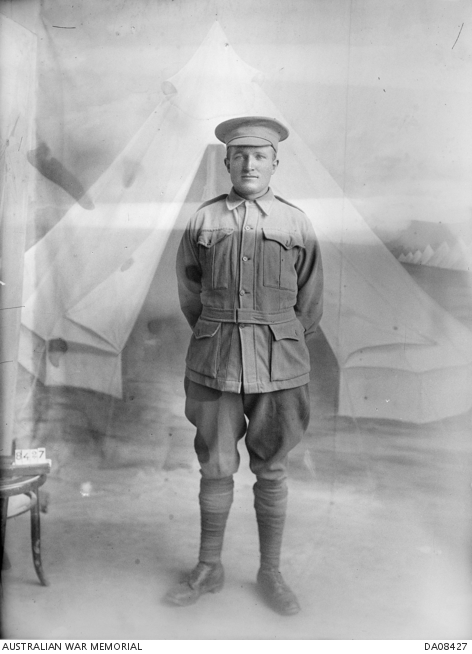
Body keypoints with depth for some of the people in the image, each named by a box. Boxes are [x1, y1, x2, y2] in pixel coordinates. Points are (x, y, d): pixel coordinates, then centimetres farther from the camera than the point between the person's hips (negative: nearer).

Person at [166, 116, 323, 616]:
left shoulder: (296, 222, 3)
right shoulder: (203, 220, 4)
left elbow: (309, 300, 11)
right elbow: (189, 292, 14)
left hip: (278, 363, 0)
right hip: (214, 359, 1)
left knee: (271, 469, 9)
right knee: (216, 466, 9)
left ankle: (270, 573, 27)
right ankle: (208, 569, 28)